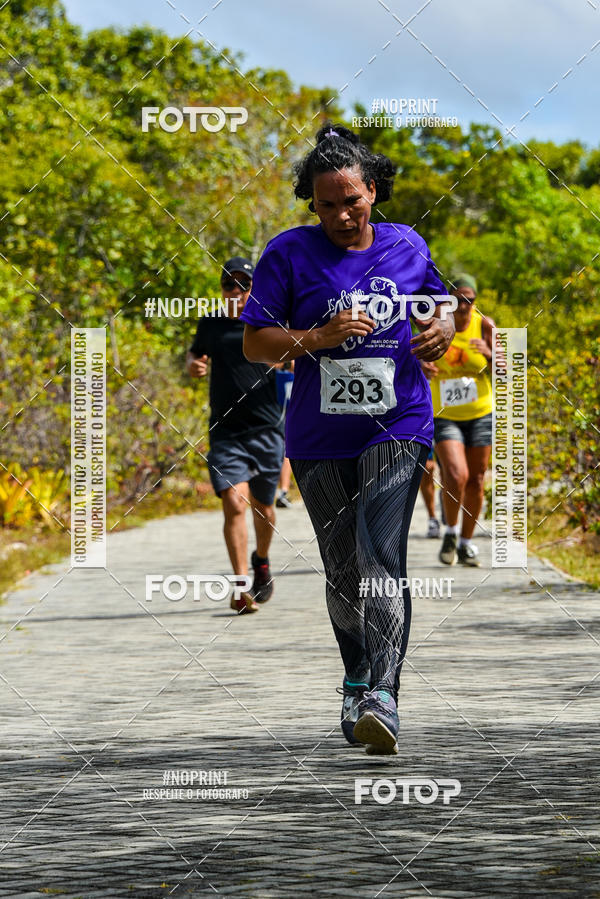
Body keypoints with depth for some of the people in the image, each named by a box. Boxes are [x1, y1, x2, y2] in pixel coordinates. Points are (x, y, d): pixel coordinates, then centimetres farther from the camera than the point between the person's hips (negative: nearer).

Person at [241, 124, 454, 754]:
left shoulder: (408, 248, 5)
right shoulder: (289, 253, -2)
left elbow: (440, 307, 22)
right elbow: (254, 343, -2)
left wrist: (442, 330, -1)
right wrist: (317, 337, -19)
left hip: (397, 429, -1)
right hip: (319, 440, 1)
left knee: (381, 557, -18)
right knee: (342, 571, 10)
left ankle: (379, 698, -26)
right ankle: (357, 682, 29)